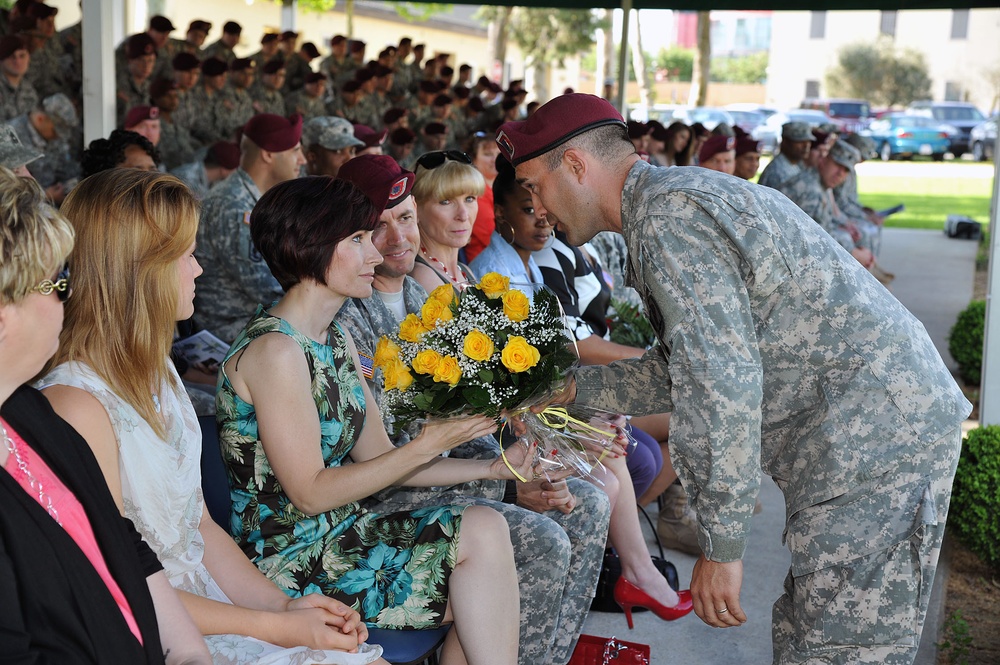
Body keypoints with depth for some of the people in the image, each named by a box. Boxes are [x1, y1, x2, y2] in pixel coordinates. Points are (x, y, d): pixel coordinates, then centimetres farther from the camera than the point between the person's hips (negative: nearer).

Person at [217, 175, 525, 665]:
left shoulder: (337, 342, 10)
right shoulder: (274, 350, -18)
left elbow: (378, 460, 9)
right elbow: (310, 493, -19)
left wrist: (492, 467, -1)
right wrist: (426, 446, -21)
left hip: (340, 533, 8)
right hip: (293, 563, -8)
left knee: (485, 527, -10)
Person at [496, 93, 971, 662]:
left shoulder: (666, 215, -16)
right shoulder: (679, 197, 17)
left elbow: (723, 384, -23)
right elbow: (678, 374, 23)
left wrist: (722, 545, -18)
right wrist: (563, 387, 21)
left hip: (877, 435, -10)